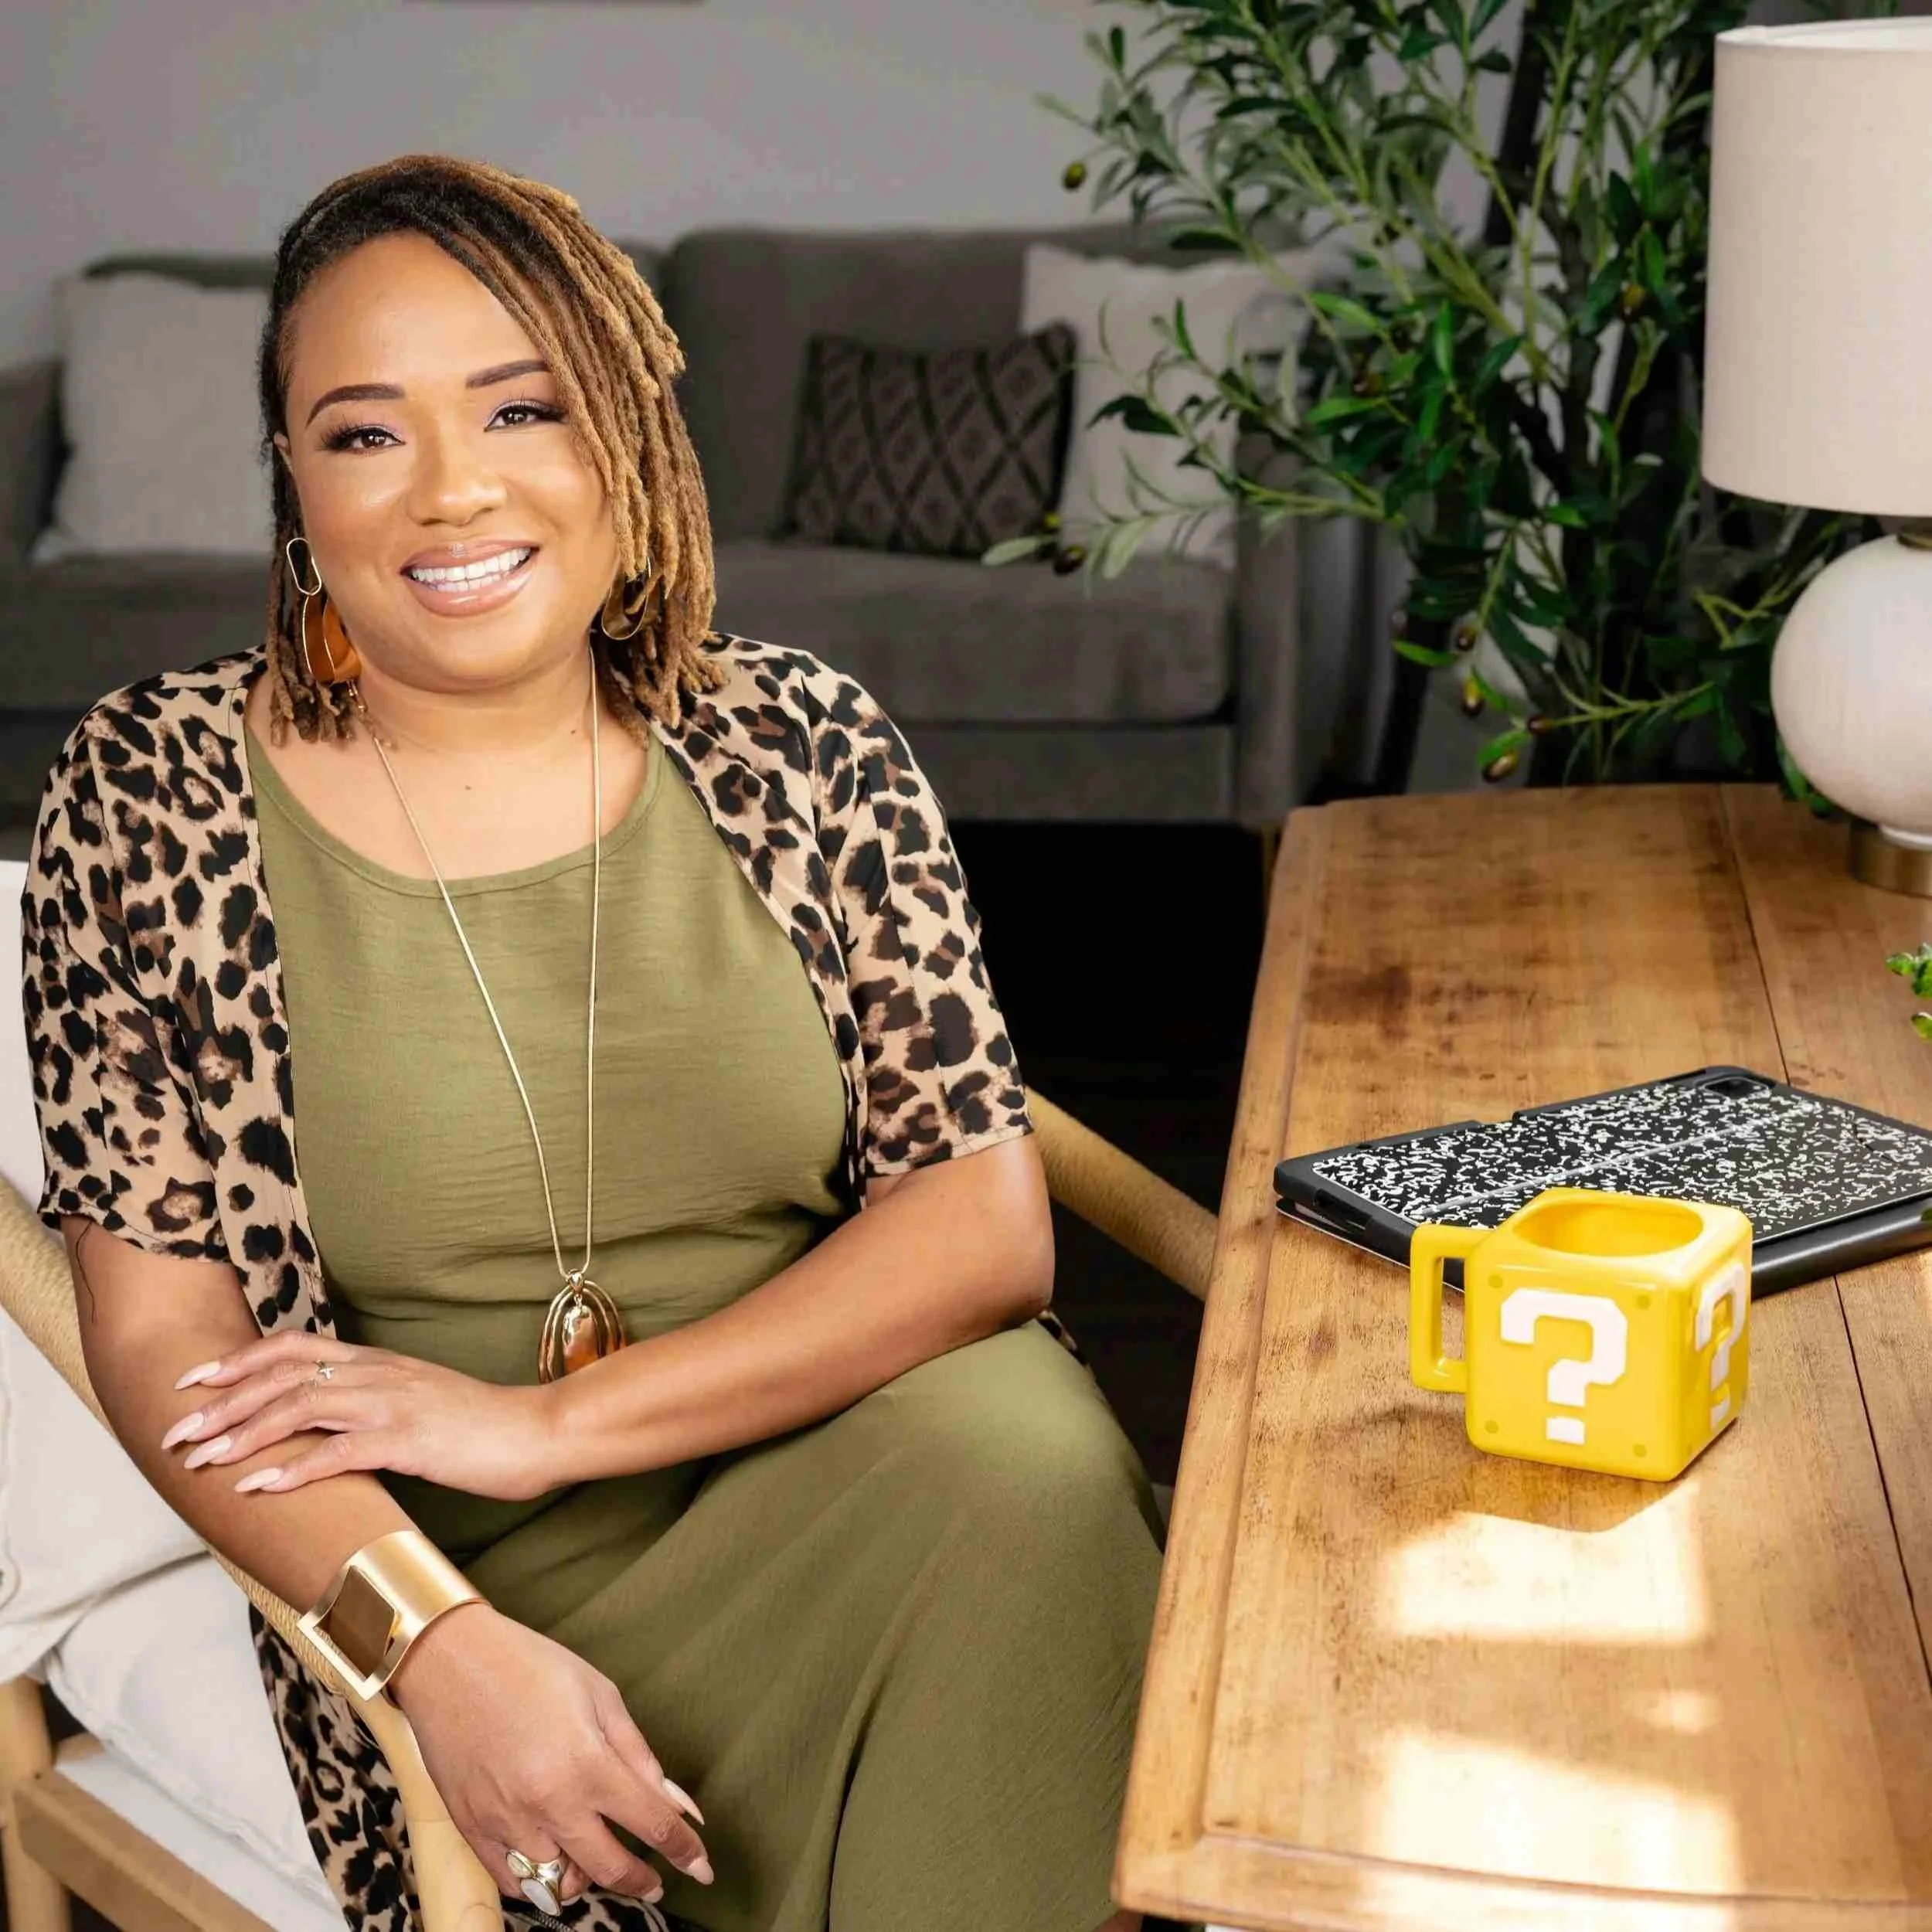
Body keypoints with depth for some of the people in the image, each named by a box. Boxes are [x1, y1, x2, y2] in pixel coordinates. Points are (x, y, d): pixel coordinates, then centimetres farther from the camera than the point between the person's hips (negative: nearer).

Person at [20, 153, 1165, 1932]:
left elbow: (986, 1223, -5)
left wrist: (545, 1422, -16)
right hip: (448, 1575, -2)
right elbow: (162, 1331, -5)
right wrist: (451, 1651, -22)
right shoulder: (153, 798, -4)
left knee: (1028, 1454, -28)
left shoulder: (804, 746, 0)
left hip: (841, 1449, 2)